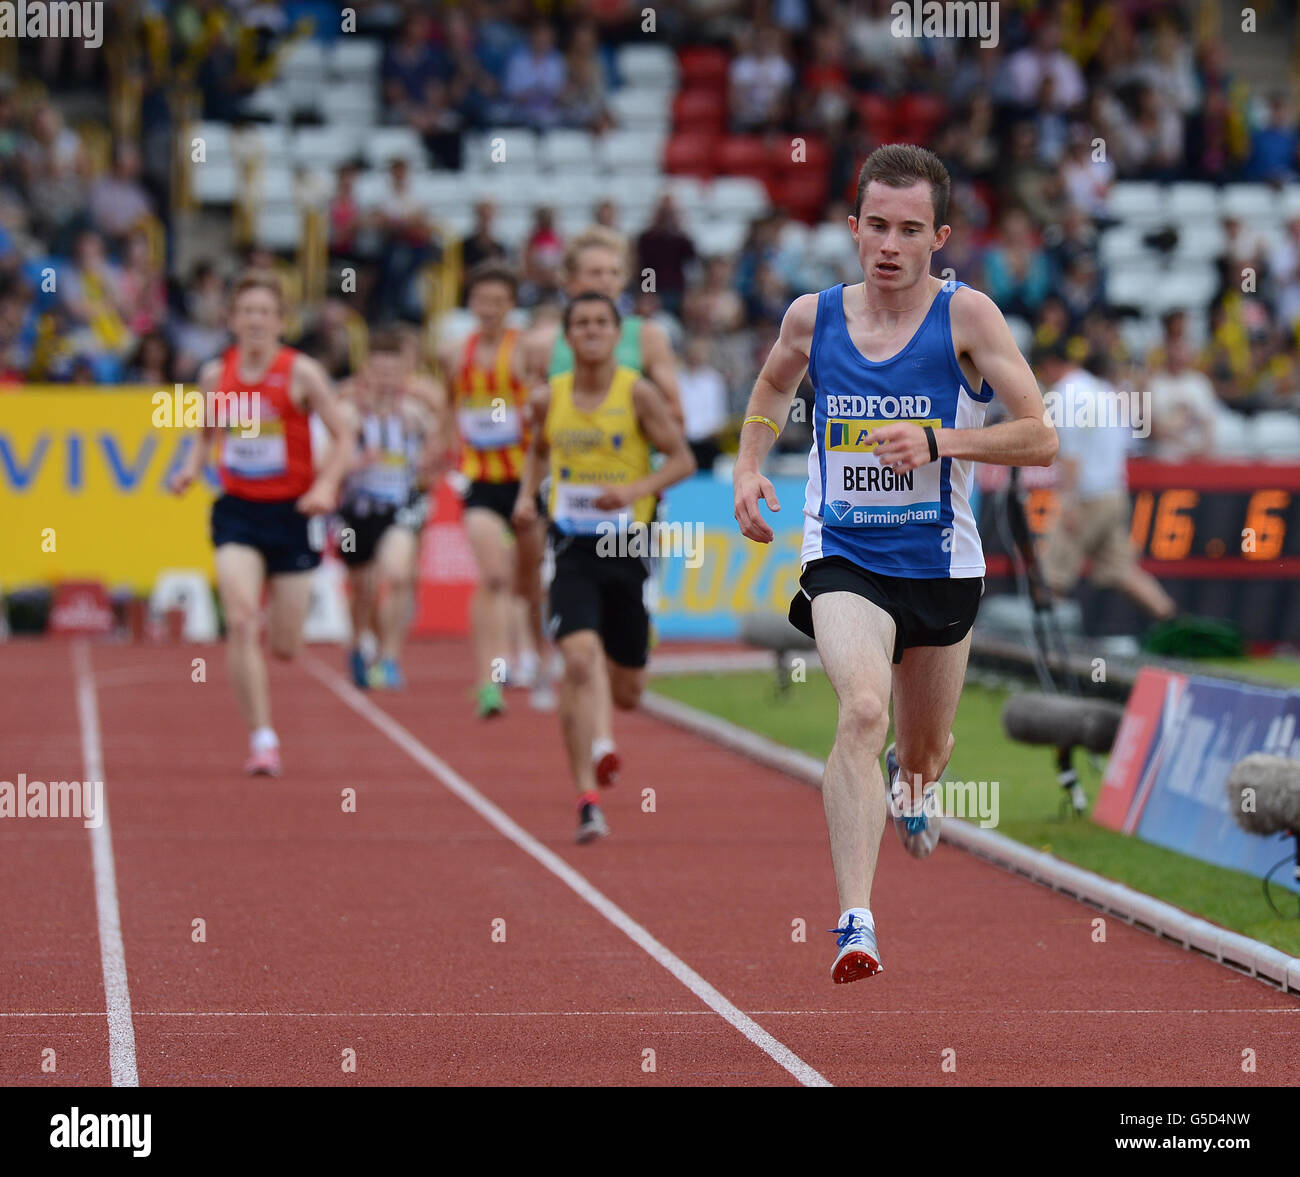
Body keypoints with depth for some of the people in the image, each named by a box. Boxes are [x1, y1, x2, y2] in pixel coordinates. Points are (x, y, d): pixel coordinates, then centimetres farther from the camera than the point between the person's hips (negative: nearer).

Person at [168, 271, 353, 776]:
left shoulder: (302, 374, -7)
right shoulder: (216, 374, 2)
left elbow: (342, 438, -3)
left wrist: (326, 484, -19)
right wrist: (191, 468, -2)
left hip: (291, 512, -1)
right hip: (238, 511, 1)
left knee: (285, 647, 5)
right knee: (241, 624, -19)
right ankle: (262, 739, -16)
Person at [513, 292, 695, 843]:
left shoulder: (638, 393, -6)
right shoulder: (549, 398, 2)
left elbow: (683, 460, -3)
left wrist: (636, 489, -20)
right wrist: (526, 495, 3)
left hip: (627, 546, 0)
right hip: (571, 547, 0)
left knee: (627, 692, 9)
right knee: (579, 663, -20)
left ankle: (599, 738, 48)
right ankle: (586, 798, -17)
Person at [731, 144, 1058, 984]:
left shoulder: (965, 315, -10)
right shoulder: (813, 317, -2)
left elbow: (1040, 438, -13)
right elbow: (774, 387, 22)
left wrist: (937, 442, -25)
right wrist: (749, 468, 6)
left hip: (941, 566, 1)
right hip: (843, 559, -1)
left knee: (924, 750, 19)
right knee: (862, 711, -28)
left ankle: (915, 781, 60)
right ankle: (856, 924, -32)